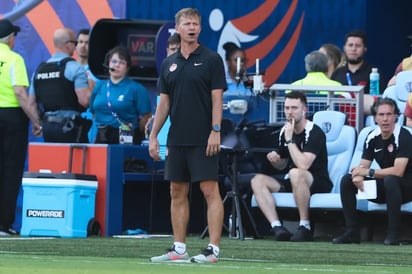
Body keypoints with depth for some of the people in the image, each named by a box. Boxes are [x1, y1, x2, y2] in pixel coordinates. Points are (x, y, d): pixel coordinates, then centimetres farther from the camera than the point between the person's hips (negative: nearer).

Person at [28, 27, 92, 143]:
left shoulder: (39, 69, 12)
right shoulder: (75, 67, -9)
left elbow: (31, 103, 15)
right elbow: (84, 100, -16)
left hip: (47, 126, 7)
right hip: (70, 126, -6)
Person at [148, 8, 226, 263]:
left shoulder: (211, 59, -3)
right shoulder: (169, 64, 12)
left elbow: (217, 97, -7)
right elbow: (164, 101, 15)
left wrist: (216, 131, -16)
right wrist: (153, 135, 10)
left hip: (203, 140, -6)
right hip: (177, 139, 6)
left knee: (210, 191, -7)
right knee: (177, 192, 8)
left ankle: (214, 249, -7)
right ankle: (179, 249, 14)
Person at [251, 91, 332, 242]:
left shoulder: (314, 132, -15)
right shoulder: (284, 131, 8)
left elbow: (303, 165, -30)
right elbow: (281, 165, 21)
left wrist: (290, 139, -23)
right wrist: (274, 159, -2)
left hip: (318, 184, -8)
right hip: (291, 184, 8)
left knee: (296, 173, -39)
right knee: (258, 180, -11)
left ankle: (305, 227, -30)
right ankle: (277, 227, -25)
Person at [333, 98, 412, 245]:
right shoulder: (372, 137, 1)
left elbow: (398, 171, -28)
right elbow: (363, 166, 3)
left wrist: (369, 172, -21)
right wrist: (358, 176, -23)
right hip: (384, 187, 7)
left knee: (390, 180, -39)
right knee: (346, 180, -7)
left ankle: (393, 234, -33)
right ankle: (352, 232, -9)